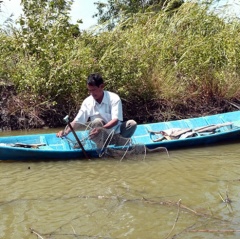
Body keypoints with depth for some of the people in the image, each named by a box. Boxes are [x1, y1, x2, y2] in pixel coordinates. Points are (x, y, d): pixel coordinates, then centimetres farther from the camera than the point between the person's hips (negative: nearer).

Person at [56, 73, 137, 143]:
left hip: (116, 133, -1)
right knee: (97, 122, -30)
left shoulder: (114, 98, -15)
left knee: (132, 123, -26)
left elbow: (115, 120, -24)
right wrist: (66, 132, -25)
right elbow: (77, 121, -7)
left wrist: (101, 128, -42)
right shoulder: (87, 102, -6)